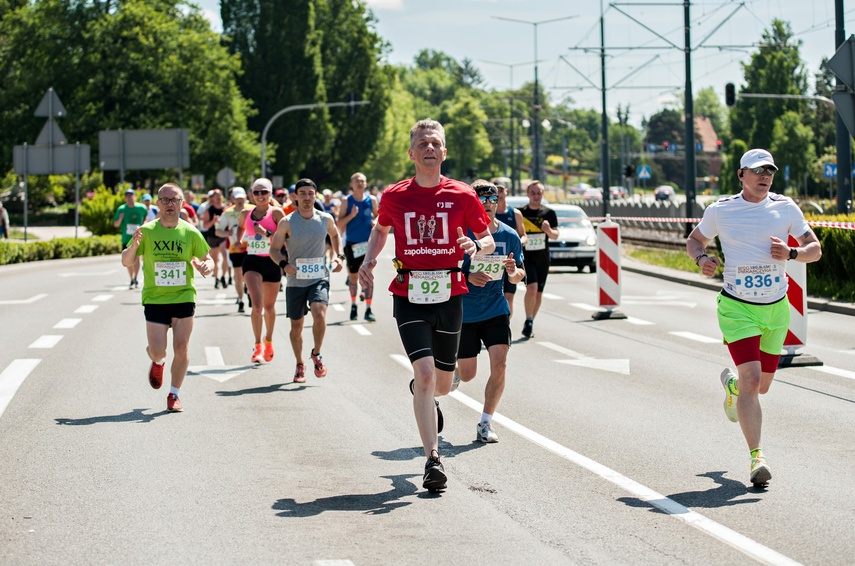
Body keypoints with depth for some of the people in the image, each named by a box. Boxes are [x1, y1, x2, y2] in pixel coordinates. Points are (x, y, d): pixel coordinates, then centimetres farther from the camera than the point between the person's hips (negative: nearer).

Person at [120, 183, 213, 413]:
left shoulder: (190, 233, 1)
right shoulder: (147, 231, -1)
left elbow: (208, 259, 10)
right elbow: (126, 262, 4)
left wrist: (206, 266, -14)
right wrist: (133, 246, -17)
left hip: (184, 297, 0)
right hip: (154, 299, 0)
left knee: (181, 348, -4)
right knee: (158, 351, -6)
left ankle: (174, 394, 14)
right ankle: (157, 362, 33)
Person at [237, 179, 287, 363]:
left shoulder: (276, 213, -5)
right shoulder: (246, 214, 4)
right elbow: (240, 227, 27)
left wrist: (267, 233, -24)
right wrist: (238, 240, 9)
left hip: (272, 262, -1)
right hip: (252, 261, 1)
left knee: (269, 306, 12)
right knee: (256, 304, -16)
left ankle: (268, 342, 35)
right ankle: (257, 346, -8)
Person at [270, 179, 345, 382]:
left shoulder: (326, 219, 1)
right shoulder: (287, 223, -7)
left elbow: (335, 235, 22)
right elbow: (274, 249, -2)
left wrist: (339, 256, 7)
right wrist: (284, 264, -20)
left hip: (319, 278, 0)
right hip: (296, 280, 0)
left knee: (319, 315, -22)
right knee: (296, 326, 8)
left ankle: (316, 354, 3)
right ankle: (299, 365, 30)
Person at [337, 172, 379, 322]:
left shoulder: (371, 200, 2)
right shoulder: (347, 201, -1)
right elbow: (340, 224, -2)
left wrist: (376, 222, -8)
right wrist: (351, 215, -18)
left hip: (368, 243, 0)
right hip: (352, 243, 0)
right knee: (353, 276, 9)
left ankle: (368, 309, -6)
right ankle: (353, 305, 29)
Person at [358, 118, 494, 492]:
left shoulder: (462, 196, -1)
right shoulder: (394, 196, 2)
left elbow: (488, 240, 8)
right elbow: (380, 228, 23)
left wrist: (475, 246, -15)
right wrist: (369, 259, 6)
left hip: (449, 296, 1)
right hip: (409, 296, -1)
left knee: (442, 384, 12)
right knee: (424, 371, -17)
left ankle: (425, 399, 51)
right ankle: (433, 459, -14)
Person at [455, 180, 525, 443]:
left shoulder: (510, 236, -1)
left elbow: (518, 276, 9)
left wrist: (514, 271, -15)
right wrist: (467, 277, -24)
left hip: (496, 310, 2)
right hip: (463, 312, -2)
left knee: (499, 364, -15)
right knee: (467, 375, 5)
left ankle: (485, 424, -3)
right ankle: (448, 375, 44)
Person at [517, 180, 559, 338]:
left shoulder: (549, 213, 3)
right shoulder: (520, 213, -2)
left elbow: (555, 235, 2)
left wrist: (549, 230, -17)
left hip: (543, 258, 3)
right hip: (526, 257, -3)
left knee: (538, 293, 8)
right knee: (532, 287, -21)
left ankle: (530, 322, 24)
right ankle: (528, 321, -7)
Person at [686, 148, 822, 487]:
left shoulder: (785, 207, 2)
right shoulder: (720, 210, -2)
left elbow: (815, 249, 5)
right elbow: (694, 241, 13)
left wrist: (791, 253, -16)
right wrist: (701, 258, -10)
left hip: (776, 308, 3)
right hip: (737, 308, -3)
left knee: (762, 385, 13)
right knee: (751, 378, -18)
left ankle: (731, 383, 50)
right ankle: (756, 458, -17)